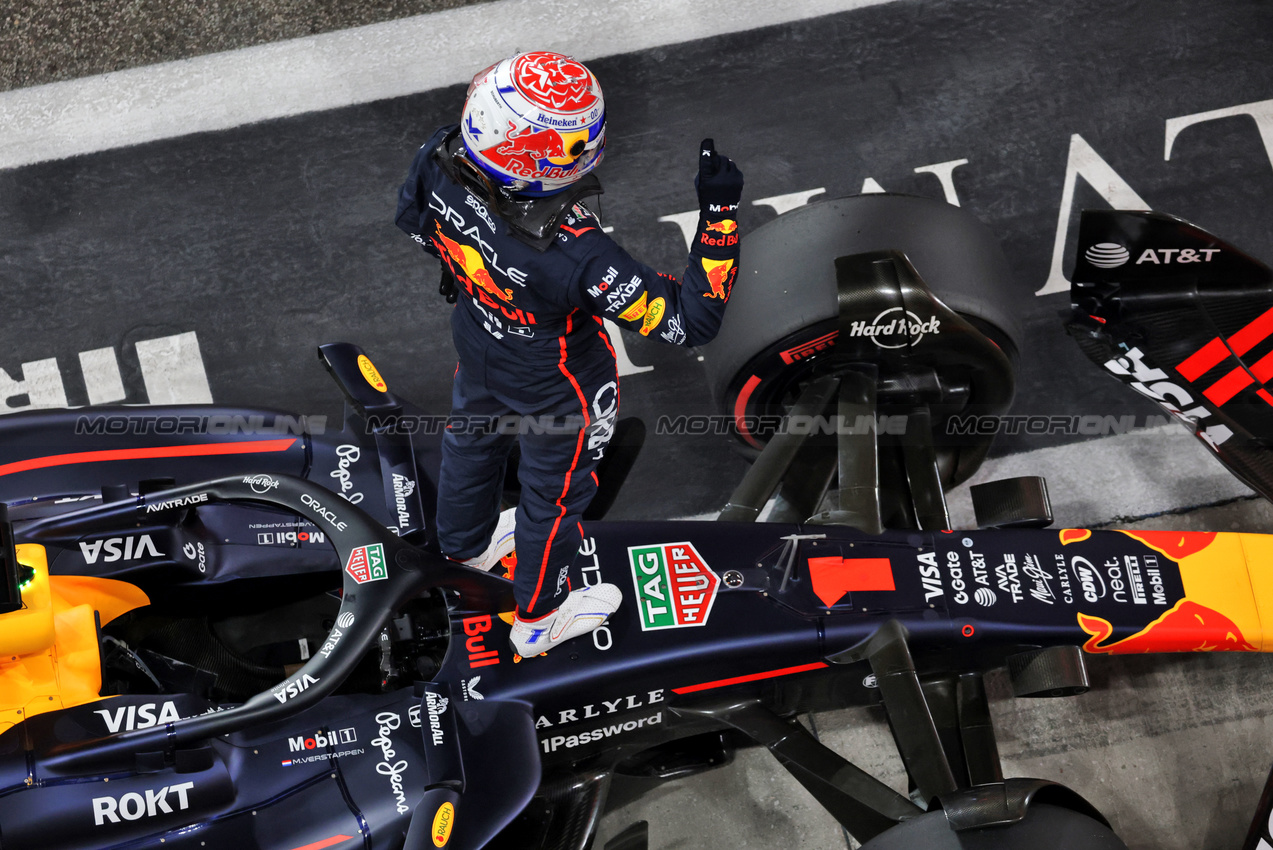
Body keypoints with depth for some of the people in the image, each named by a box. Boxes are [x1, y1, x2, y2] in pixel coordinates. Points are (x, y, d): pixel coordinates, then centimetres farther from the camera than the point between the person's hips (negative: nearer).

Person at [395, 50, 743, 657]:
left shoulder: (441, 160, -29)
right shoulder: (577, 256, -46)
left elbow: (412, 218, -4)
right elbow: (690, 321, -36)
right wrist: (720, 213, -39)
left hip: (476, 345, 6)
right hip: (556, 389, -6)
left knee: (472, 439, 34)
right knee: (555, 492, 22)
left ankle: (467, 543, 67)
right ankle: (539, 617, 51)